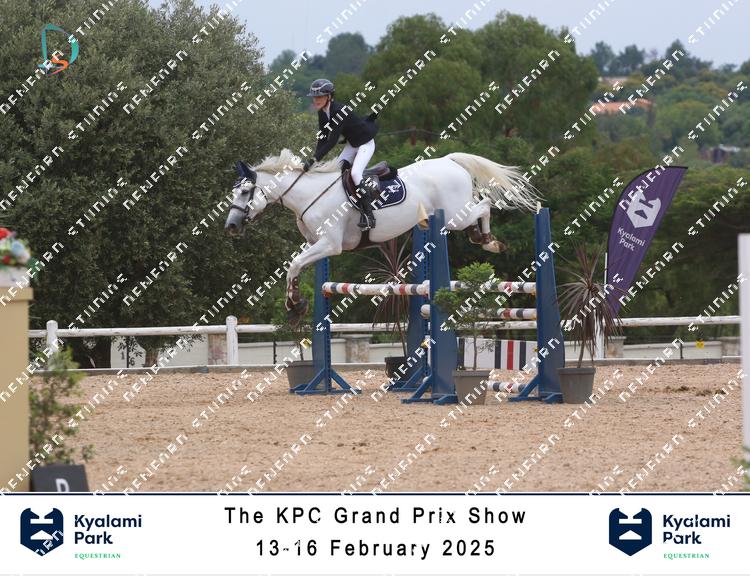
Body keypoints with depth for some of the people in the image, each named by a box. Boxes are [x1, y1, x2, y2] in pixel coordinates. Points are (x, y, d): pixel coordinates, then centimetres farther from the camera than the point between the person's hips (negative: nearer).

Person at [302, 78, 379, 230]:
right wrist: (314, 160, -14)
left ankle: (369, 215, -22)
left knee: (355, 173, -24)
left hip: (365, 143, -9)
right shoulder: (322, 113, -5)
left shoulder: (339, 111, -32)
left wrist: (314, 159, -39)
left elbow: (332, 140, -36)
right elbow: (322, 138, -3)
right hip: (352, 143, 9)